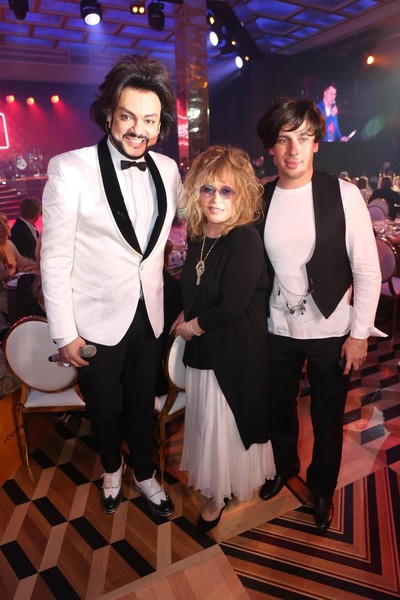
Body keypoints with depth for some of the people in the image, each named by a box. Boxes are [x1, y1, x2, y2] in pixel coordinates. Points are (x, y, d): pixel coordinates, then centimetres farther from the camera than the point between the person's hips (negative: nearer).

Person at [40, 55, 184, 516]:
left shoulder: (167, 170, -1)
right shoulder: (70, 169, -14)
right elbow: (55, 258, -12)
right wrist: (64, 333, -11)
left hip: (149, 317, 4)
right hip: (97, 322, -3)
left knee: (143, 404, 20)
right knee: (105, 409, 17)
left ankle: (144, 475, 46)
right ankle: (112, 470, 48)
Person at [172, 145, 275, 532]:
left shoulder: (245, 240, -22)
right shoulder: (196, 236, 1)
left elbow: (232, 308, -23)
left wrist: (192, 326, -9)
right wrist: (184, 319, -3)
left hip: (236, 352, -7)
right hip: (203, 347, 7)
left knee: (222, 423, 9)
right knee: (204, 418, 20)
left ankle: (220, 494, 36)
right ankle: (211, 478, 47)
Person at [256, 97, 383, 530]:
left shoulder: (344, 194, -11)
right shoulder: (261, 199, -3)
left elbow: (367, 270, -8)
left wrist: (360, 333, -9)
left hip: (330, 332, -2)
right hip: (277, 329, 3)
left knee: (327, 418, 14)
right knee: (279, 409, 20)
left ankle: (322, 487, 44)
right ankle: (283, 467, 51)